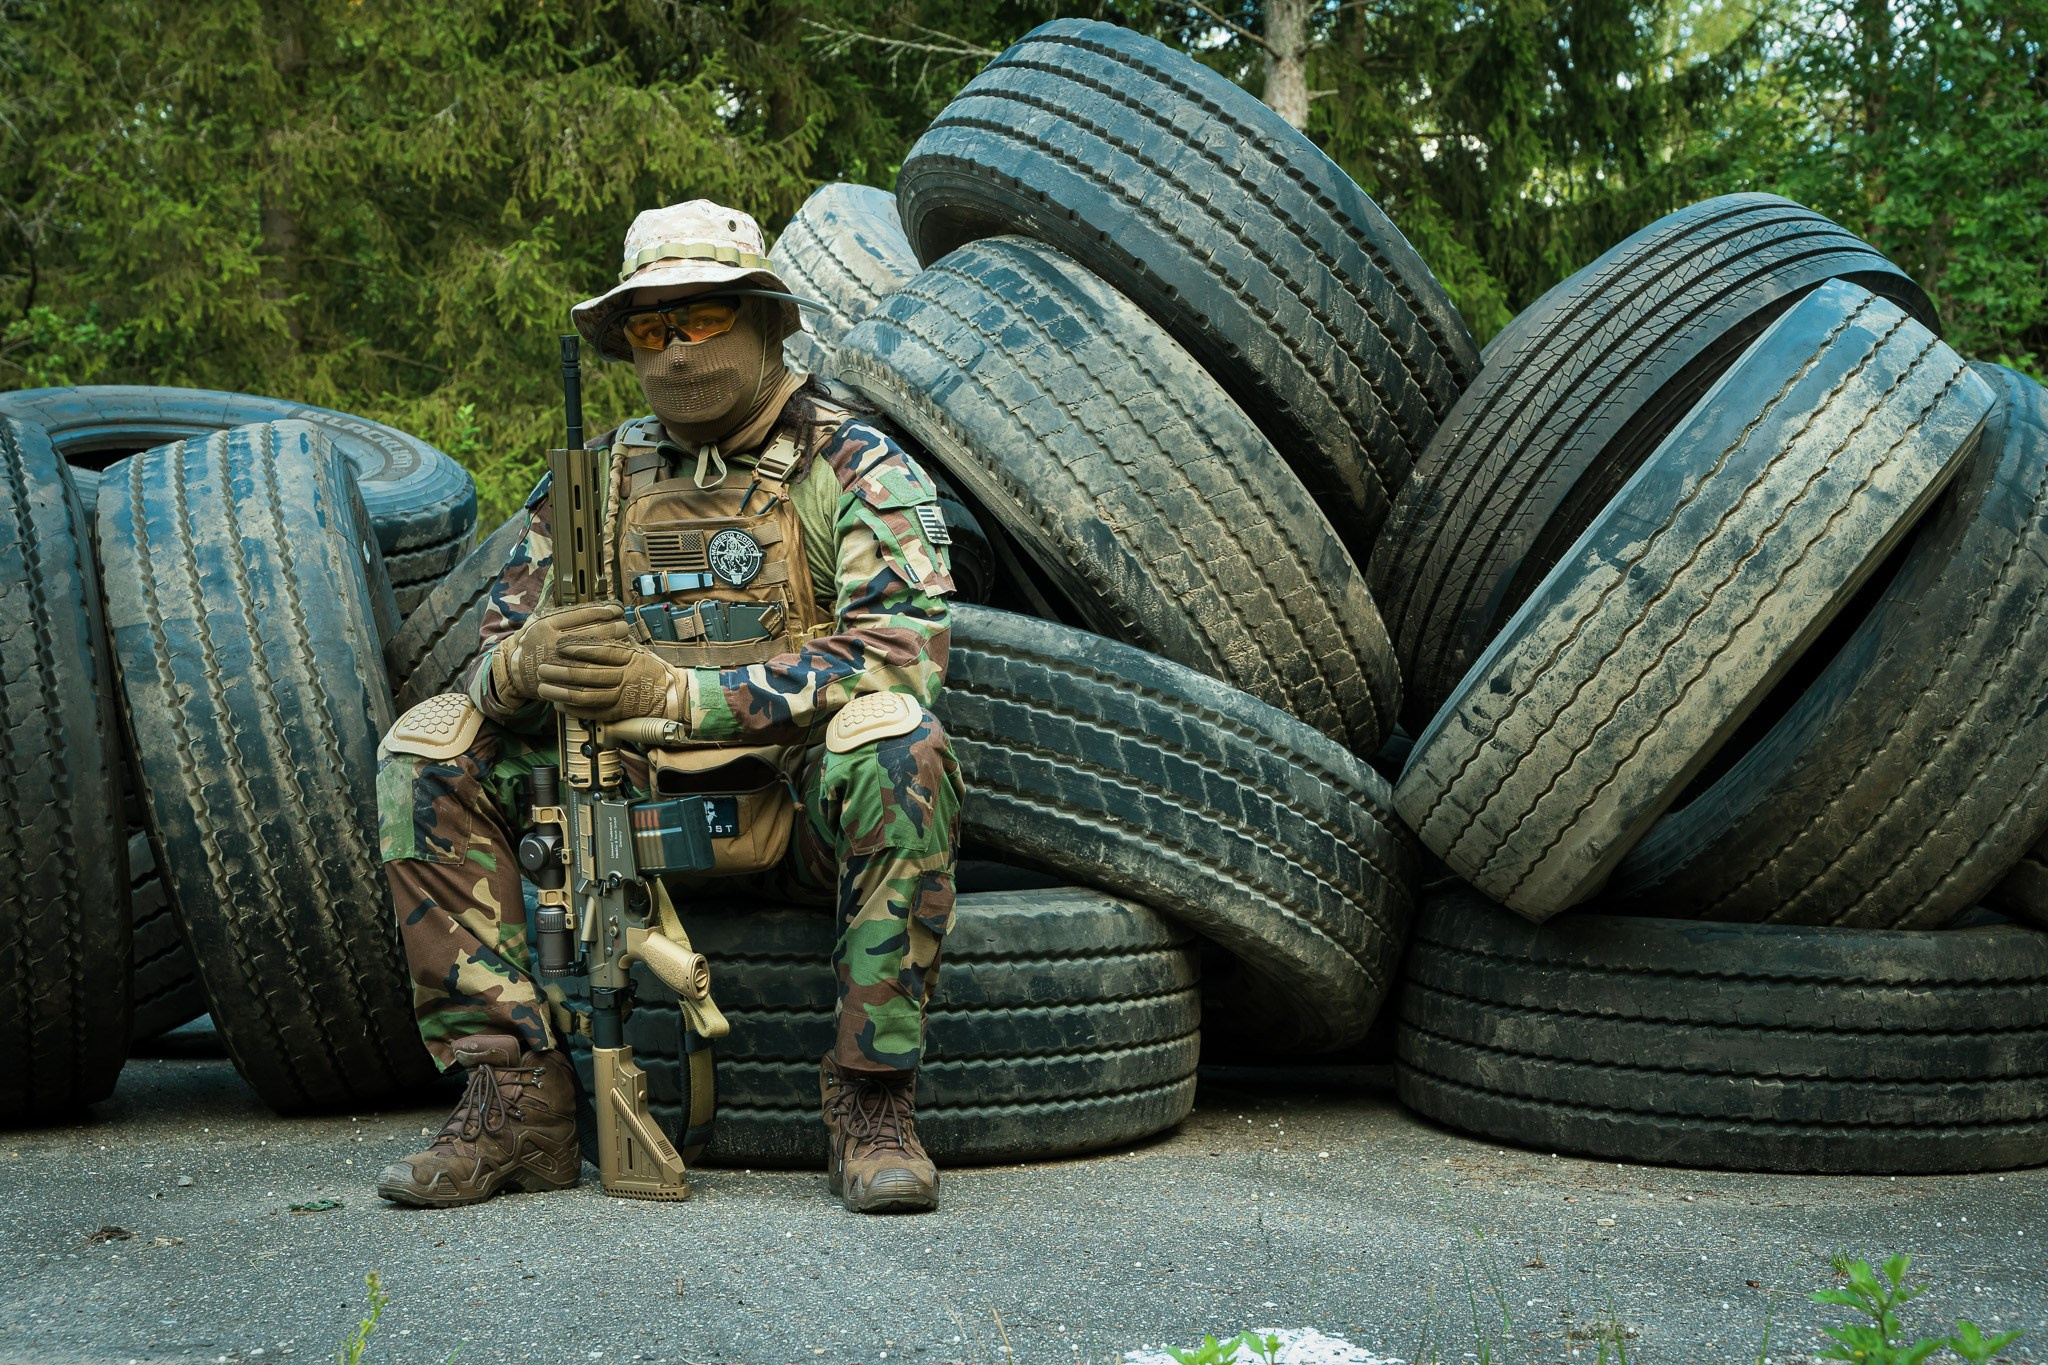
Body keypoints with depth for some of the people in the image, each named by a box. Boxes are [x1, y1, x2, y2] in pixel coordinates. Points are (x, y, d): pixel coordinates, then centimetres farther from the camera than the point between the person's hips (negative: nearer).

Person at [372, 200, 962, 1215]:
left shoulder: (858, 468, -2)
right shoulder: (600, 475, 11)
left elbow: (901, 654, -18)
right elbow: (495, 651, 8)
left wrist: (681, 694, -25)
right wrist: (526, 666, -20)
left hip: (806, 810, -4)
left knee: (895, 741, -36)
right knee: (426, 749, -11)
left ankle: (869, 1102, -27)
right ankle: (516, 1094, -16)